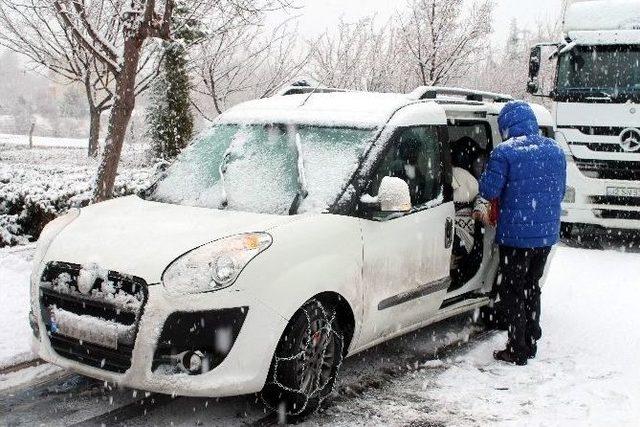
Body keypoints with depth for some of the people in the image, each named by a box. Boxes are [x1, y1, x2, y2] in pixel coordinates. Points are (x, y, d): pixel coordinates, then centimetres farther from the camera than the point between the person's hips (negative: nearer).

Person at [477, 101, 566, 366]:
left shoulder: (504, 153, -14)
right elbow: (560, 192, 14)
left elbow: (488, 190, -15)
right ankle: (531, 343, 27)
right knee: (532, 288, 19)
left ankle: (518, 351, 8)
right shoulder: (555, 151, 6)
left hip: (516, 235, -6)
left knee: (512, 292, 5)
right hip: (547, 234, 6)